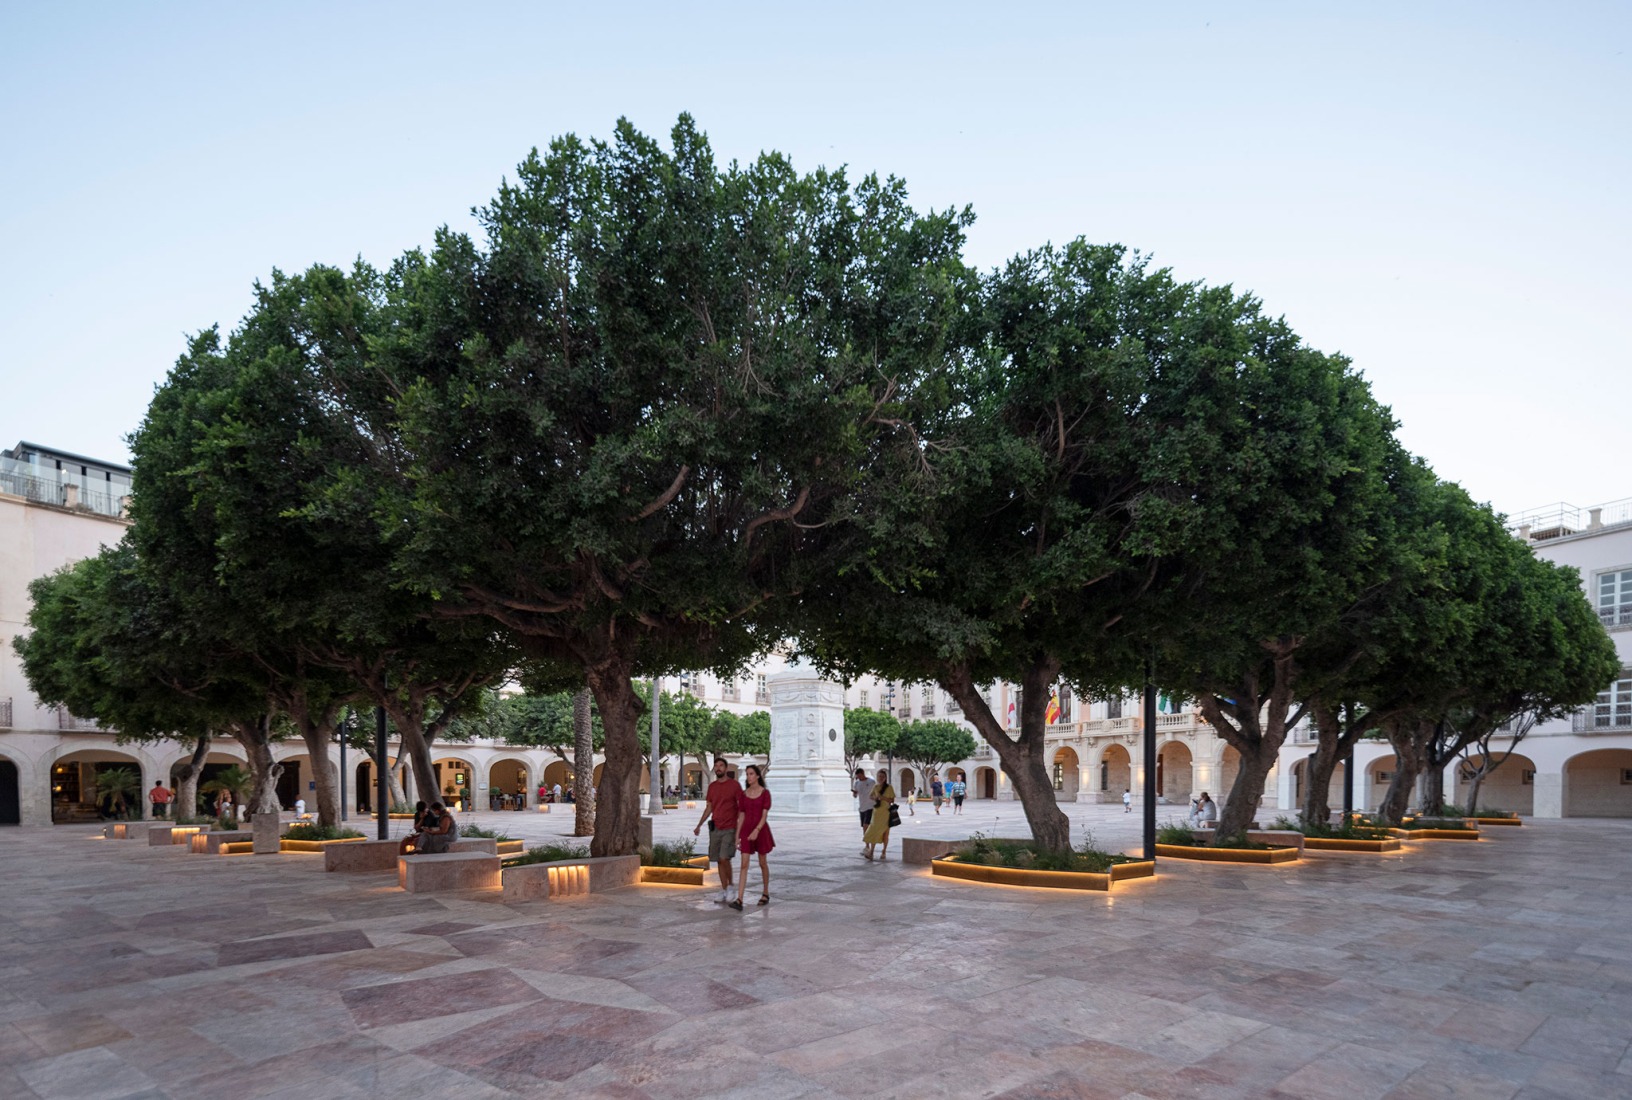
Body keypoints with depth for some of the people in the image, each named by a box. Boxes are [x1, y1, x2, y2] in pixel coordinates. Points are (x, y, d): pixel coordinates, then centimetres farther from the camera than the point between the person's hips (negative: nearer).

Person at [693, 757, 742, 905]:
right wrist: (699, 825, 10)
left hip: (730, 829, -5)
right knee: (719, 861, 6)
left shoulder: (735, 785, -4)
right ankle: (723, 891, 14)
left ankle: (730, 886, 4)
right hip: (715, 828, 5)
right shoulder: (712, 786, 11)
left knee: (724, 858, -16)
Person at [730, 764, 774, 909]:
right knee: (744, 865, -7)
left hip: (761, 830, -3)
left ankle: (765, 893, 32)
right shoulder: (743, 794, 6)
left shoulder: (765, 793, -6)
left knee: (762, 863, 11)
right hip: (746, 831, 3)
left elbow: (765, 815, -14)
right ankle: (739, 901, -15)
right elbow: (741, 817, 8)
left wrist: (756, 831, -27)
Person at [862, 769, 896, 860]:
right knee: (874, 831, -3)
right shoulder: (875, 786, 7)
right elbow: (871, 796, 20)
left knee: (885, 832, 2)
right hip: (877, 811, 3)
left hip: (886, 812, -3)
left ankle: (884, 852, 13)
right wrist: (875, 798, -3)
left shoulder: (889, 787, -3)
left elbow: (892, 800, -4)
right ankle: (871, 852, -4)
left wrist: (883, 798, -19)